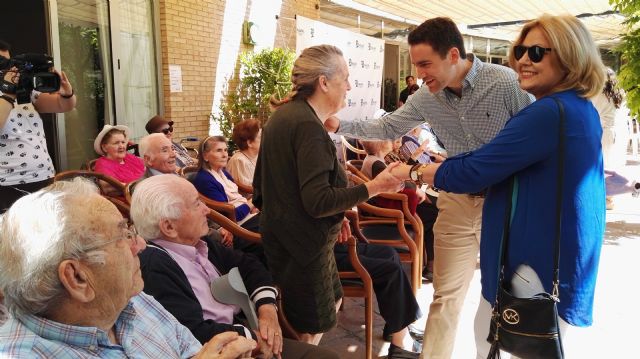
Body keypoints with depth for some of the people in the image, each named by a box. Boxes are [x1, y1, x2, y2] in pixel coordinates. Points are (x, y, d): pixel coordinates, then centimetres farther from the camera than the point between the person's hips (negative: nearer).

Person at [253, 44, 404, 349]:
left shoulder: (284, 114, 9)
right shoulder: (308, 126, -22)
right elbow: (317, 201, -27)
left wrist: (334, 216, 14)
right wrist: (375, 186, -25)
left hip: (282, 237, 10)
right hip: (303, 244, -10)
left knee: (332, 300, 24)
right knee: (310, 331, 6)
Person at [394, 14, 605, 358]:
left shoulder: (550, 112, -24)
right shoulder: (581, 109, 10)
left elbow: (474, 171, -22)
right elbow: (503, 162, 17)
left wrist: (413, 172, -5)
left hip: (540, 266, -10)